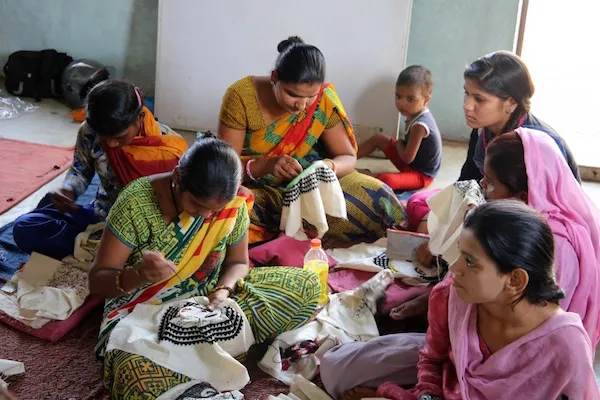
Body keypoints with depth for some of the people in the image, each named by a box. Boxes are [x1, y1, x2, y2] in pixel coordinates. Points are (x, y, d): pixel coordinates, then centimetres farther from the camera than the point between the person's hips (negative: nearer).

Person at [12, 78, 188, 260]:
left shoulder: (169, 147, -22)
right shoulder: (89, 132, -15)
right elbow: (81, 170, 6)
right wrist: (68, 191, -17)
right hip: (101, 216, 4)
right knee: (24, 228, -15)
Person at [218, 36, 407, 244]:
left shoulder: (323, 99, -12)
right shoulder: (241, 96, -19)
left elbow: (348, 157, -5)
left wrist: (329, 166, -29)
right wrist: (266, 165, -37)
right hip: (256, 189, -1)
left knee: (378, 198, -19)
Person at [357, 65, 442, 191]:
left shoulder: (420, 125, -29)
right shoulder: (416, 114, -2)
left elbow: (407, 158, -24)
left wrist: (398, 144, -8)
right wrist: (400, 144, -5)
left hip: (421, 174, -10)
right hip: (411, 163, 10)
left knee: (385, 180, -36)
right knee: (379, 138, 11)